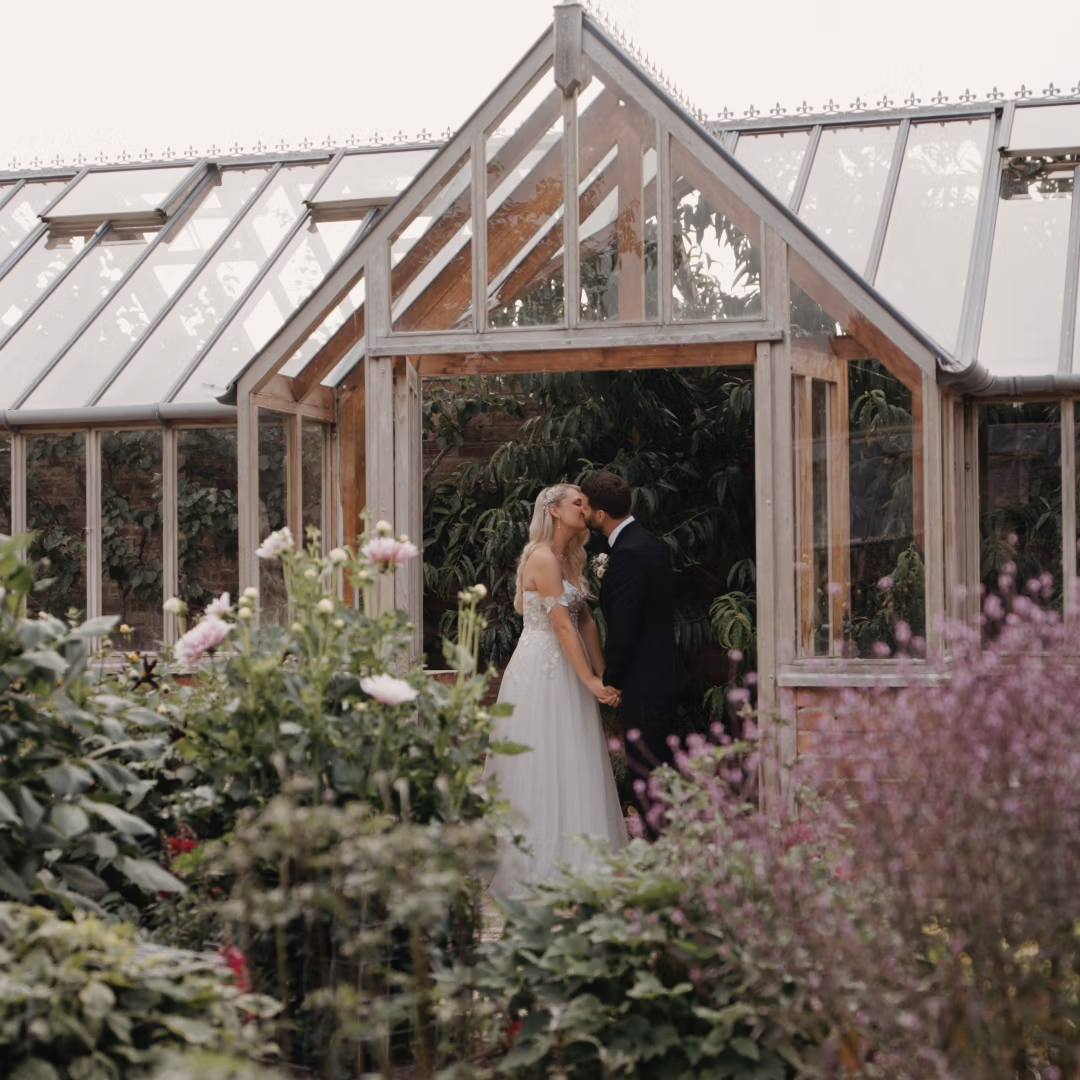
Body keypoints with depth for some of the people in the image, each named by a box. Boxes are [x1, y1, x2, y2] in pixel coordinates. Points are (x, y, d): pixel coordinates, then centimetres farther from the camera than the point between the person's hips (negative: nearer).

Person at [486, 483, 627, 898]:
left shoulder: (570, 559, 15)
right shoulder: (543, 558, -14)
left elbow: (585, 620, 11)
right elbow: (562, 624, -18)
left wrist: (601, 674, 3)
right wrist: (590, 681, -18)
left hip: (563, 673, 9)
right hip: (542, 672, -9)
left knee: (570, 766, 9)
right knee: (542, 765, -5)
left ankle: (572, 862, 14)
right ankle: (539, 868, 0)